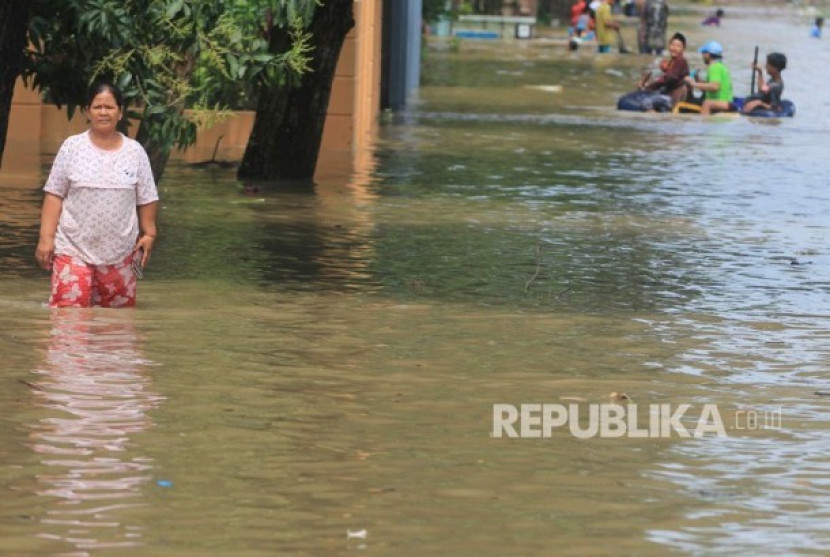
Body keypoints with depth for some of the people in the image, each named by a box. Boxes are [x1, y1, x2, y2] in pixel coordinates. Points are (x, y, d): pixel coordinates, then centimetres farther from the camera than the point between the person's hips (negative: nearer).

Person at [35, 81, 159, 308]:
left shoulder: (135, 152, 3)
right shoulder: (72, 147, -2)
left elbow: (146, 198, 8)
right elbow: (54, 195, -3)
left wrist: (149, 234, 2)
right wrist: (46, 237, -8)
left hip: (119, 252, 3)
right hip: (74, 249, -2)